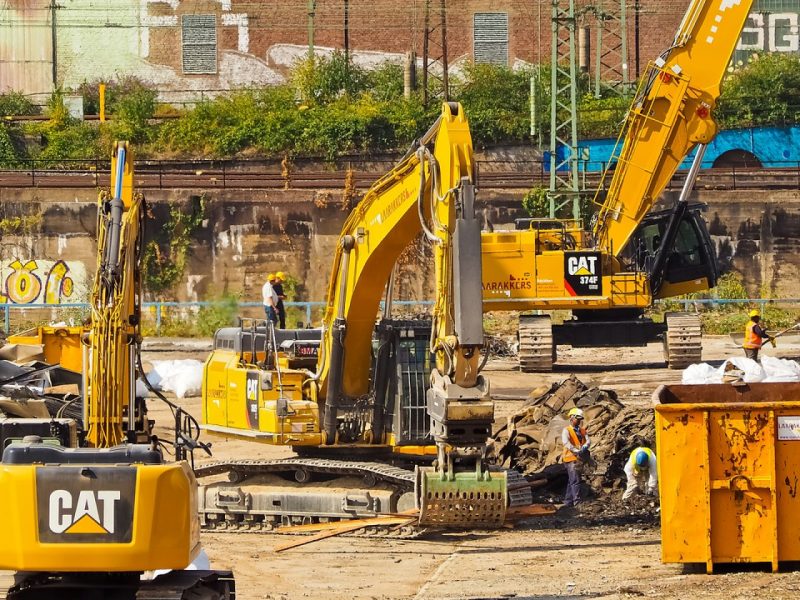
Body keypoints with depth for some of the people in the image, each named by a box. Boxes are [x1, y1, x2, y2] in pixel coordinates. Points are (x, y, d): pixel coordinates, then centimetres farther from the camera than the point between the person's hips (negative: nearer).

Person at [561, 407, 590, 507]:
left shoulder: (582, 430, 14)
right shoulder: (566, 430, -4)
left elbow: (588, 441, 0)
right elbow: (566, 443, -20)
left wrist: (584, 448, -23)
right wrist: (576, 451, -30)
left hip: (580, 458, 7)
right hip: (571, 458, -7)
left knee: (571, 481, 12)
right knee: (575, 480, -12)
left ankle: (568, 501, 18)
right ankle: (577, 501, -16)